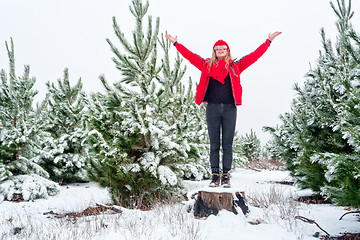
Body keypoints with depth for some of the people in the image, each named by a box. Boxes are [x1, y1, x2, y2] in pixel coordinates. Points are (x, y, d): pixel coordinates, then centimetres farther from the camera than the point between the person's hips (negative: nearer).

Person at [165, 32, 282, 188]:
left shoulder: (235, 66, 11)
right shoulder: (207, 65, 12)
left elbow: (254, 55, 12)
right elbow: (190, 55, 15)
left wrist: (268, 41, 11)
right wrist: (176, 43, 16)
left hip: (229, 109, 0)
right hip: (212, 108, 0)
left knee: (227, 144, 1)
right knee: (214, 144, 3)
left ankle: (226, 176, 7)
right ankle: (215, 175, 9)